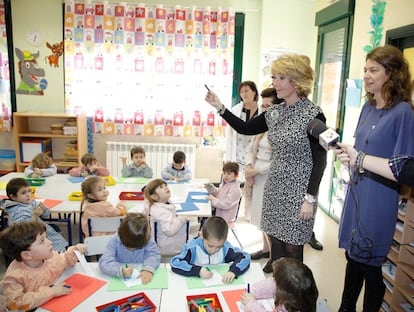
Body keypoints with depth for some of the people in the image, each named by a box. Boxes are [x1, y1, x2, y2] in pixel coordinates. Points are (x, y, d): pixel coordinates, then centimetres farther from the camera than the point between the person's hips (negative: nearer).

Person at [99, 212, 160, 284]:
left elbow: (153, 255, -19)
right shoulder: (115, 241, -14)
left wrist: (148, 269, -39)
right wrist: (120, 270, -39)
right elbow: (104, 262, -22)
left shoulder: (147, 240, -9)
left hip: (142, 280, -1)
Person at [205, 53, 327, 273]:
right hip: (275, 187, 6)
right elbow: (245, 128, 12)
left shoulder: (313, 115, -14)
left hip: (298, 191, -6)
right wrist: (219, 107, 3)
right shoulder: (275, 112, 6)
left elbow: (319, 160, -14)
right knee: (275, 242, 15)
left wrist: (310, 198, -18)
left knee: (292, 248, 4)